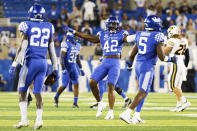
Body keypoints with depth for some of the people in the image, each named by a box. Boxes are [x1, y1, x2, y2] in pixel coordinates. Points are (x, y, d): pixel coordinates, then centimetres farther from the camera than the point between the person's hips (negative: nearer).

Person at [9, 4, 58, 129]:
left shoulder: (28, 26, -5)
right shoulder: (48, 28, 8)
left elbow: (22, 48, -10)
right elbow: (52, 50, 10)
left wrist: (15, 64, -8)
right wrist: (55, 68, 15)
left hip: (31, 61, -4)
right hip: (43, 63, 4)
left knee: (22, 91, 7)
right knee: (38, 92, 8)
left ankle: (24, 119, -1)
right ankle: (39, 119, -3)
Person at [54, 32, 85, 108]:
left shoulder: (77, 45, 9)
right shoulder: (66, 44, -14)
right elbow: (62, 57, -17)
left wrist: (81, 68, 15)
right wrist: (63, 69, -24)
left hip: (73, 67, 6)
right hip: (66, 67, -6)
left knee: (76, 84, -5)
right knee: (64, 85, -3)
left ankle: (75, 103, -4)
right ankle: (56, 98, 24)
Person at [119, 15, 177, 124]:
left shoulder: (140, 35, 9)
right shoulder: (157, 37, -10)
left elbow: (132, 54, 16)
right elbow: (161, 57, -10)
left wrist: (129, 63, 35)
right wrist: (170, 59, 10)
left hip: (138, 65, 7)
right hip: (147, 67, -7)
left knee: (143, 91, 18)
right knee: (142, 92, -7)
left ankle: (136, 116, 13)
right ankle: (126, 114, -18)